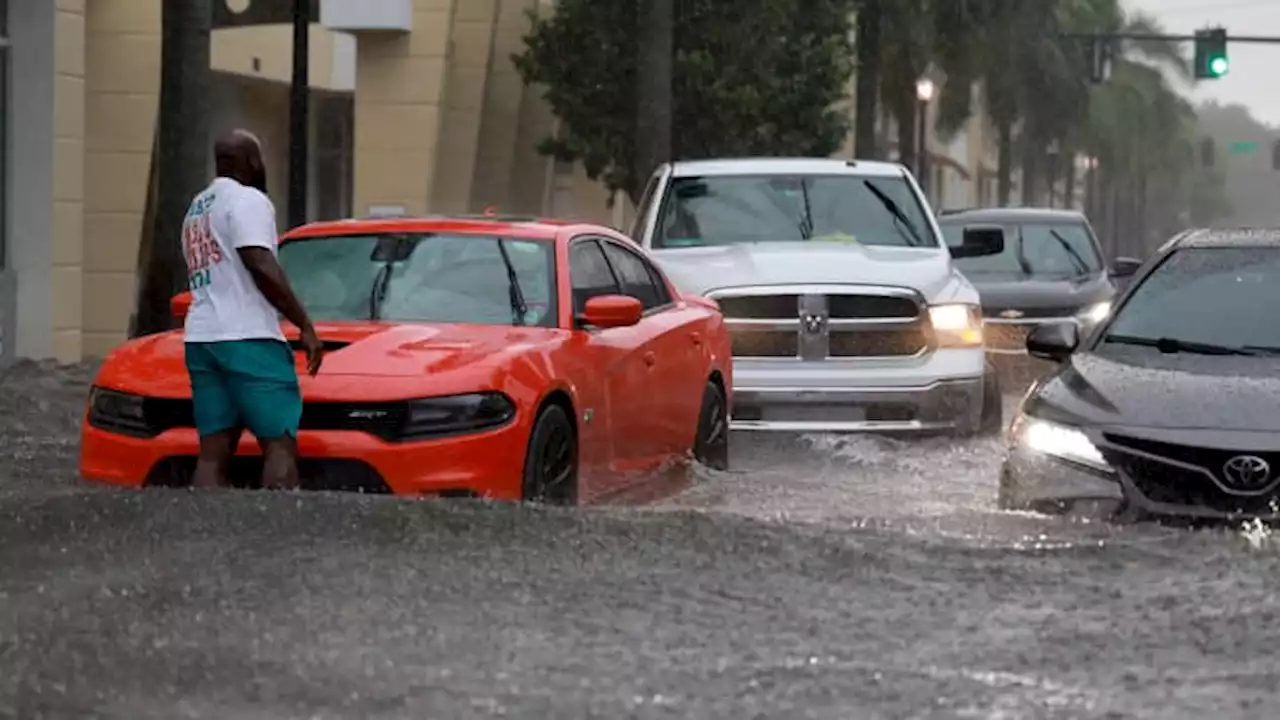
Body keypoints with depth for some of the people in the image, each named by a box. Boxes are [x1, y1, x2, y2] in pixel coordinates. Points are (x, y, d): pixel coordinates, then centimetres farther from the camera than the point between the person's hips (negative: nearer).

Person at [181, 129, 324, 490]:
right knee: (280, 446, -9)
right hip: (247, 338, -8)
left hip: (200, 338, 8)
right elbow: (261, 266, -15)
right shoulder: (247, 200, -4)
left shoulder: (196, 210, 24)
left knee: (213, 454, 1)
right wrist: (305, 325, -13)